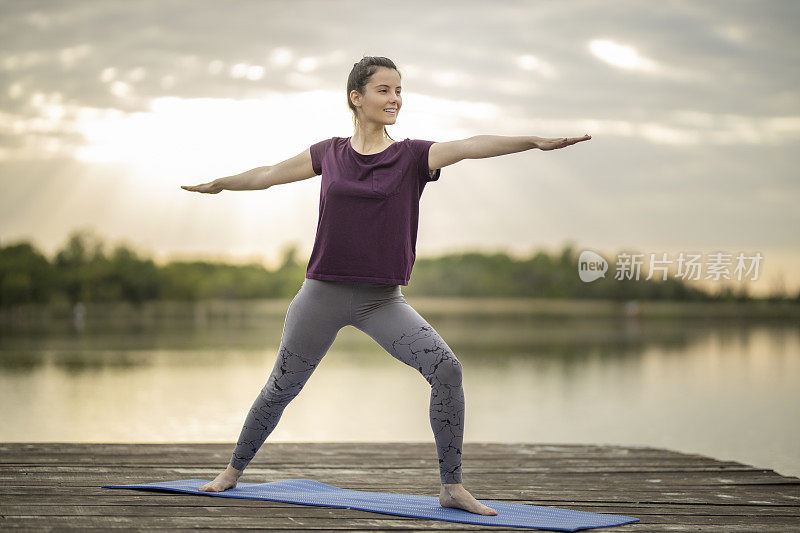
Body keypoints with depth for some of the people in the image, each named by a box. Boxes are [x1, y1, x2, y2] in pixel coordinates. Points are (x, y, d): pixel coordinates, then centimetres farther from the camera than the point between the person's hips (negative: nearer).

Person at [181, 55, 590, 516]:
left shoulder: (413, 156, -1)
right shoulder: (329, 154, 3)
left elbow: (470, 146, -17)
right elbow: (268, 175, 19)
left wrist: (535, 141, -31)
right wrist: (218, 184, 33)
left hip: (383, 300, -1)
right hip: (323, 293, 1)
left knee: (447, 369, -19)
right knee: (281, 389, 11)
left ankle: (452, 487, -10)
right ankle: (234, 470, 35)